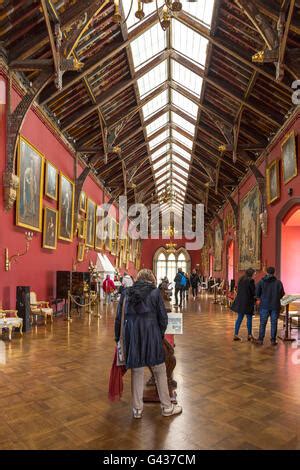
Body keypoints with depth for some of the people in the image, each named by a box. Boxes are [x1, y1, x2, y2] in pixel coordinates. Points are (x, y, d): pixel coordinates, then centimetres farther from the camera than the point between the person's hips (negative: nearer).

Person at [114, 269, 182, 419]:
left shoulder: (126, 293, 7)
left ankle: (137, 409, 24)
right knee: (160, 372, 13)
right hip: (152, 335, -2)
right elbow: (163, 317, 0)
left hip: (132, 336, 2)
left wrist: (117, 337, 18)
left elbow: (119, 318, 8)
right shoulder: (155, 292, 0)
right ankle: (166, 407, 26)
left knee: (137, 373, 15)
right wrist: (161, 334, 15)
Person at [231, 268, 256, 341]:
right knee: (249, 318, 7)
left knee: (239, 318, 11)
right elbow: (253, 292, -10)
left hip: (239, 301, 7)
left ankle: (236, 335, 11)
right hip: (247, 302, -7)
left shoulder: (241, 280, 9)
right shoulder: (250, 280, -13)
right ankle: (249, 335, 15)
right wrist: (255, 299, 7)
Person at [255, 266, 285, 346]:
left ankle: (260, 339, 8)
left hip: (264, 305, 0)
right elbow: (282, 293, 0)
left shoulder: (261, 281, -3)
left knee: (262, 323, 7)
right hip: (275, 306, 0)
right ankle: (273, 340, 11)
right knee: (274, 323, 8)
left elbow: (257, 293, -4)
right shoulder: (278, 282, -4)